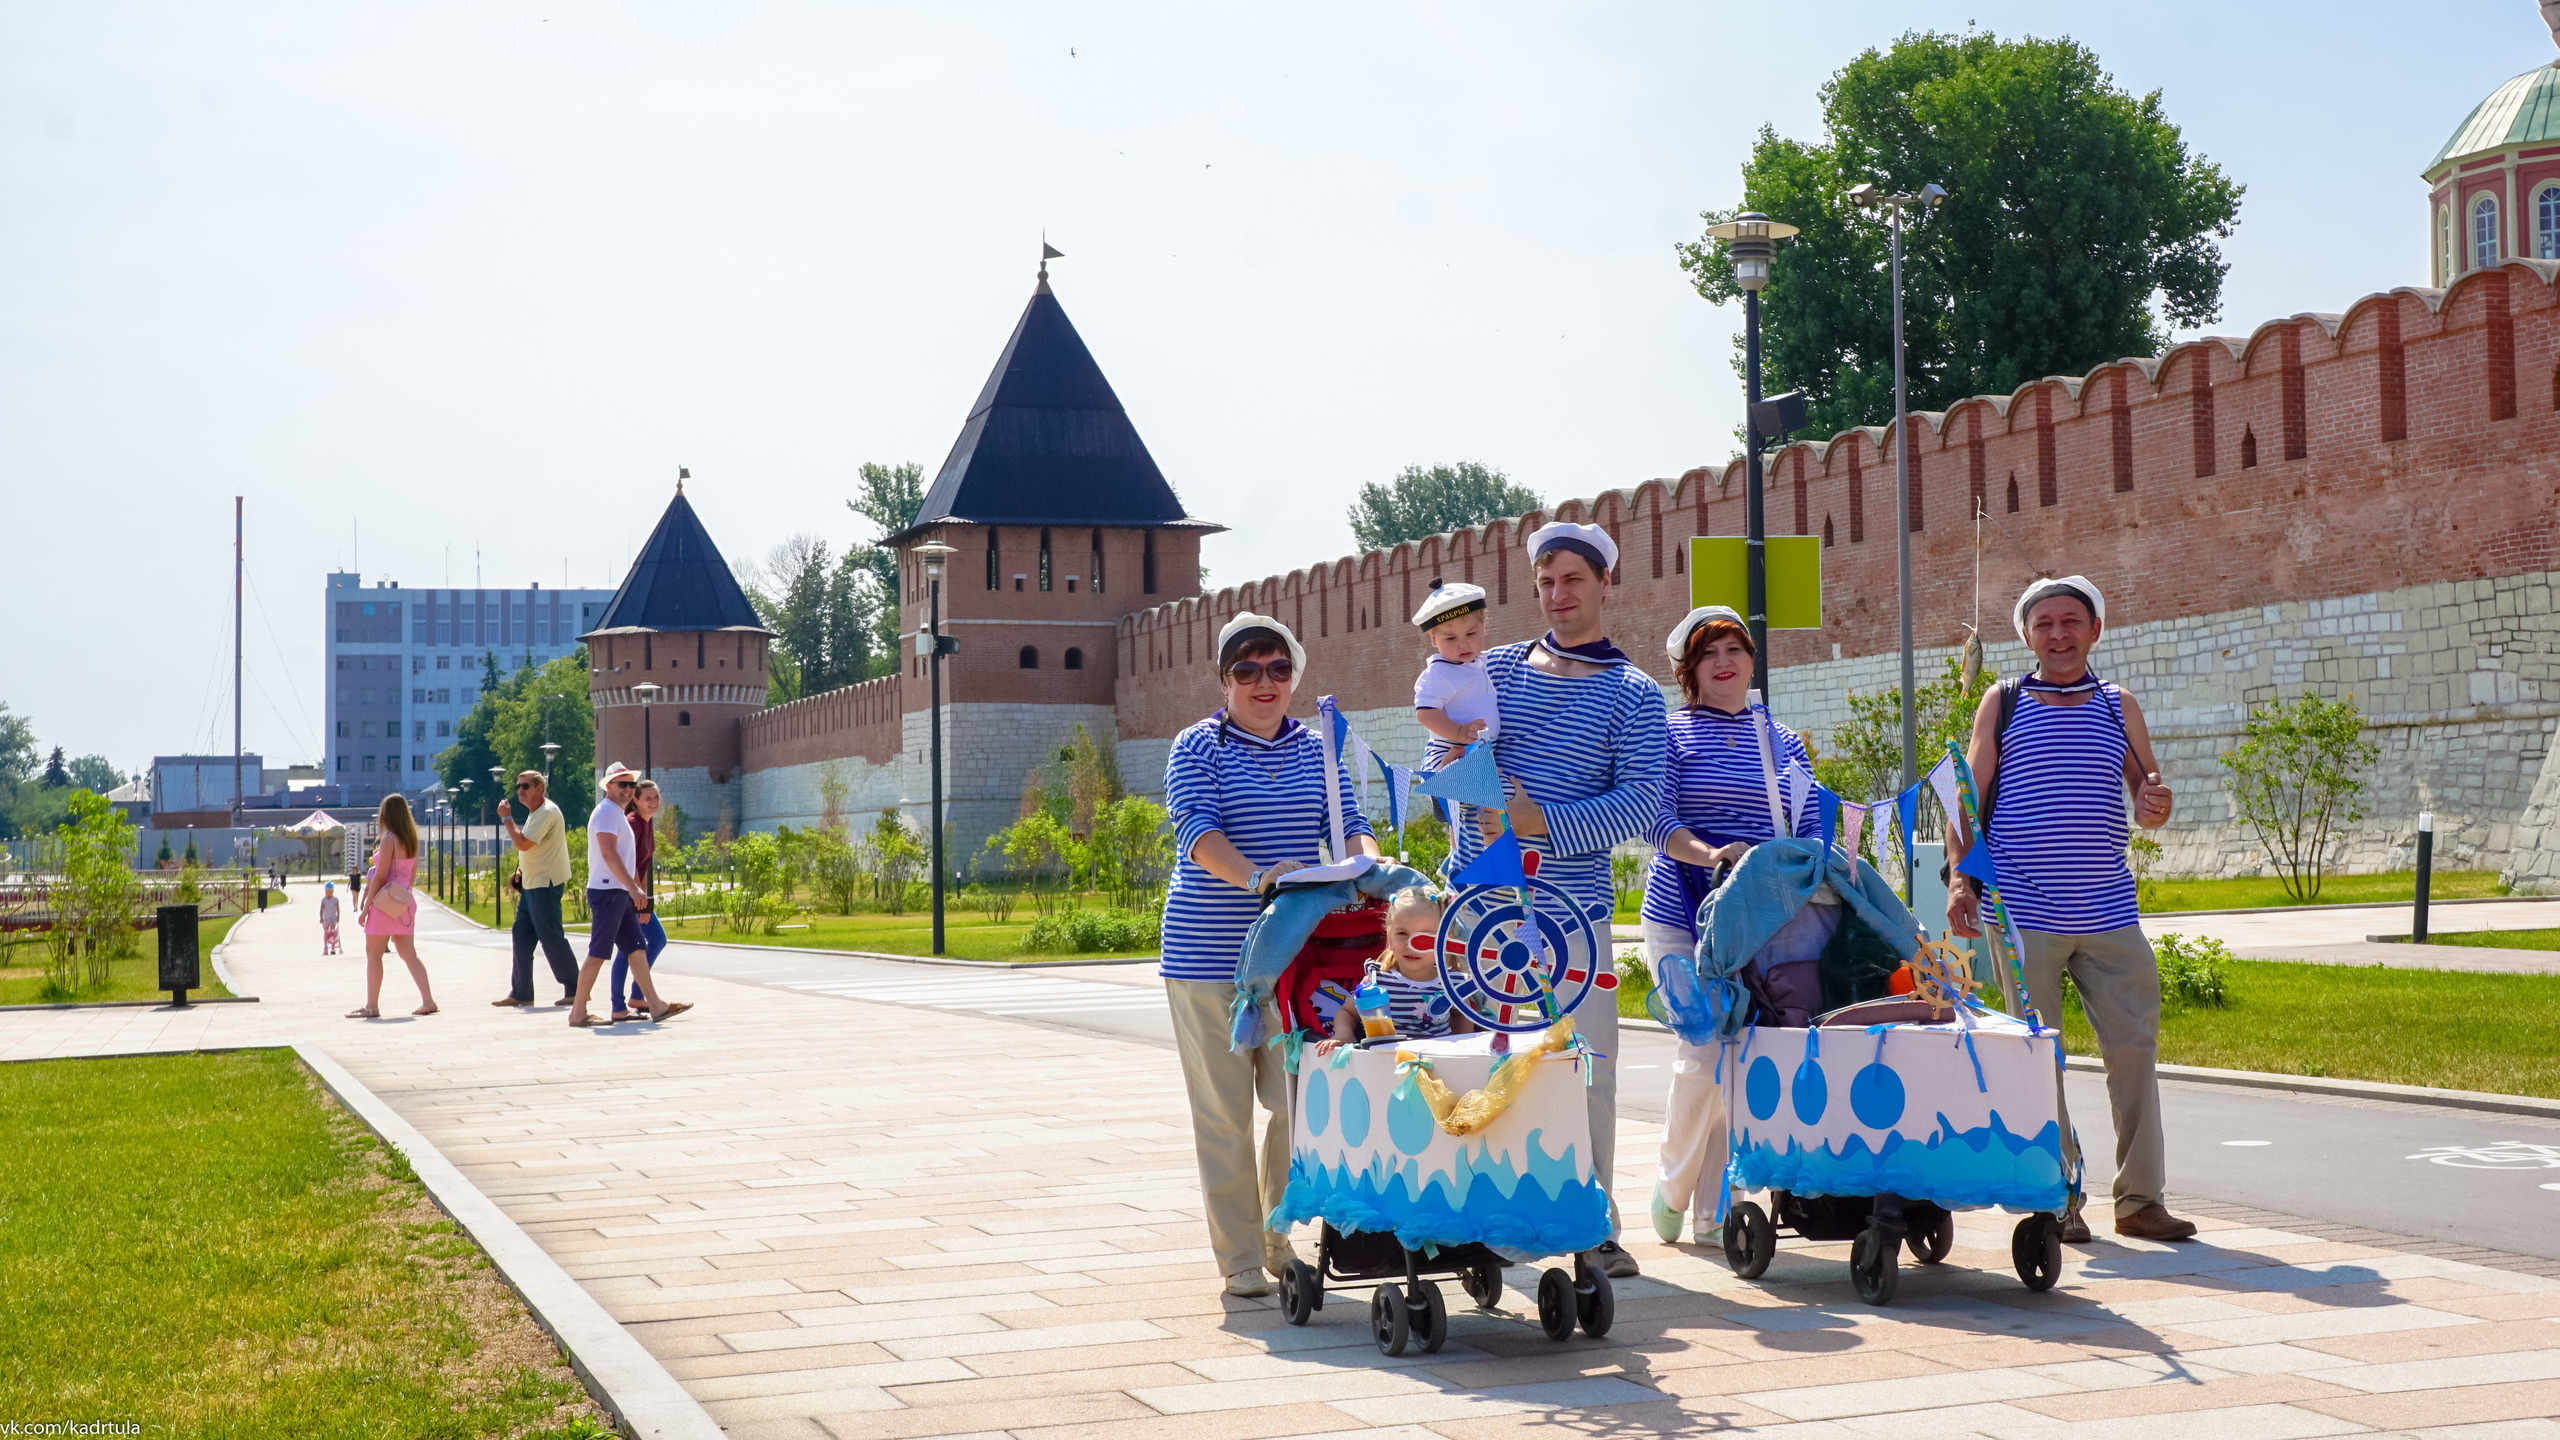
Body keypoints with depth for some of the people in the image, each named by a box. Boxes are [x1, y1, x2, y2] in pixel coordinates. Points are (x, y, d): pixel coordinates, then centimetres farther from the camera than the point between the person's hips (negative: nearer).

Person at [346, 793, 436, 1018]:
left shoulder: (389, 840, -13)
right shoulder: (411, 840, 9)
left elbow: (380, 877, -15)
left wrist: (365, 907, -11)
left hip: (386, 901, -8)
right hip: (406, 901, 8)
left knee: (373, 954, -1)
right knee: (409, 954, 10)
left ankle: (372, 1006, -1)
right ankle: (428, 1001, 4)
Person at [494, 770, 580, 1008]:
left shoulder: (547, 812, -17)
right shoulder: (534, 813, 16)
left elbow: (522, 844, -24)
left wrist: (507, 818, -13)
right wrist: (520, 871, 13)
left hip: (545, 884, -11)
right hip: (532, 884, 11)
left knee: (551, 938, -8)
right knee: (521, 935, 10)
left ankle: (575, 989, -2)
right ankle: (521, 993, 15)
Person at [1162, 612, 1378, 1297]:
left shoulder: (1316, 749, 12)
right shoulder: (1198, 748, -1)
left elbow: (1349, 827, 6)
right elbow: (1196, 831, -15)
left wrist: (1366, 861, -19)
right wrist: (1255, 876, -34)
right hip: (1208, 953, -3)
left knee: (1298, 1101, 2)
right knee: (1224, 1108, -1)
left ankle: (1280, 1237, 20)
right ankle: (1239, 1256, 8)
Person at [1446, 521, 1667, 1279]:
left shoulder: (1633, 694, 3)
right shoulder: (1497, 668, 12)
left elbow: (1639, 801, -8)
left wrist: (1542, 821, -19)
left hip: (1573, 906, -2)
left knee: (1588, 1068, -2)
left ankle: (1595, 1226, 9)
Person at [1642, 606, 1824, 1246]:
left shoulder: (1784, 743, 15)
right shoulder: (1669, 734, 3)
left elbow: (1812, 834, 12)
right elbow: (1656, 818, -9)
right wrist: (1707, 854, -27)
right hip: (1682, 918, -3)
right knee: (1704, 1053, -10)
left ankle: (1718, 1210, 10)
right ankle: (1672, 1184, 13)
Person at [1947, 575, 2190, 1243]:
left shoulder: (2118, 706, 13)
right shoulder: (2002, 703, 6)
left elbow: (2146, 805, 14)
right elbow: (1969, 798, 5)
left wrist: (2156, 803, -10)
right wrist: (1961, 877, -7)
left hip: (2108, 912, 3)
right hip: (2023, 913, -2)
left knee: (2134, 1047, 0)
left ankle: (2139, 1198, 8)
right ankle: (2057, 1198, 9)